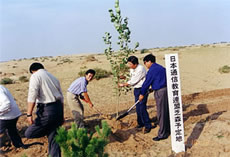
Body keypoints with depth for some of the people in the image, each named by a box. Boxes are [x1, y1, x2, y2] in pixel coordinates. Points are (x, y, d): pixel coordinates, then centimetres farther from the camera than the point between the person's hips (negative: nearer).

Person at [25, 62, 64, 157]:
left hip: (47, 110, -8)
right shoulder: (53, 77, 21)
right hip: (58, 109, 8)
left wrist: (29, 114, -17)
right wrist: (62, 115, 27)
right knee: (53, 138, 14)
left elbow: (32, 96, -15)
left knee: (29, 134, 4)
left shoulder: (35, 76, -1)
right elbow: (61, 98, 22)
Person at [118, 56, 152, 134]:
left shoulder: (140, 69, -22)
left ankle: (147, 125, 0)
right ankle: (140, 123, 29)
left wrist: (123, 84, -9)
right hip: (136, 89, 9)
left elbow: (133, 81, -19)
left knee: (142, 107, -11)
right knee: (138, 108, 13)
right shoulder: (132, 69, 6)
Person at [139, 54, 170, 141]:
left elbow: (147, 82, -7)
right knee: (166, 111, 18)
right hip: (166, 89, 9)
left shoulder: (152, 70, -13)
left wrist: (142, 94, 4)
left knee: (161, 113, -3)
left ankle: (162, 134, 4)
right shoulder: (161, 68, 15)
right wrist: (153, 88, 30)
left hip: (160, 92, -9)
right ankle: (167, 130, 31)